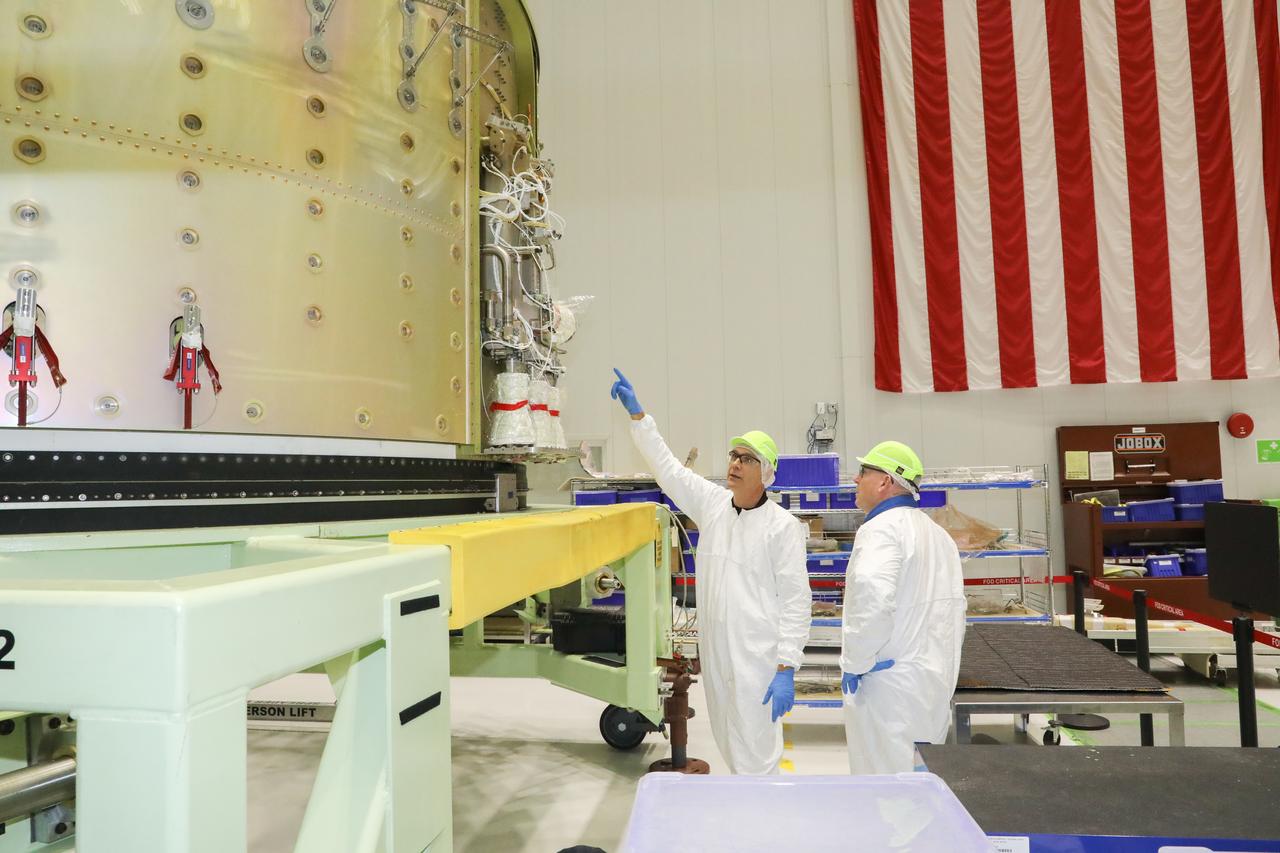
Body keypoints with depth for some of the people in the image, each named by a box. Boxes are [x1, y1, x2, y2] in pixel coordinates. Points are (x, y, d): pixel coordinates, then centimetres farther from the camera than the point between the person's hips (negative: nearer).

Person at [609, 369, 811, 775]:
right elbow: (665, 466, 12)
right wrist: (637, 413, 8)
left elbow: (795, 601, -12)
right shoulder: (713, 504, 6)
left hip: (758, 657, -6)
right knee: (731, 748, 18)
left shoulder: (782, 526, -10)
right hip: (715, 650, 6)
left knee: (755, 756, -4)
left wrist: (786, 670, -17)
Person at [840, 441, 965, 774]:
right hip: (935, 683, 9)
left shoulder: (881, 529, -15)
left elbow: (872, 600, -30)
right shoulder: (938, 534, 14)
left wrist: (854, 665, -18)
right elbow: (955, 609, 18)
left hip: (888, 685, -9)